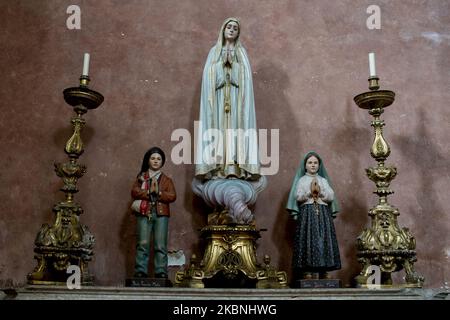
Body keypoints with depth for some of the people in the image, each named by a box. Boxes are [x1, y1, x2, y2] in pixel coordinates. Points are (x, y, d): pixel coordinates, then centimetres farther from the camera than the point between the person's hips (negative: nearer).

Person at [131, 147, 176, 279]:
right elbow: (134, 192, 1)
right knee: (142, 244, -5)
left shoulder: (166, 180, 16)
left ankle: (161, 273, -1)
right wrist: (149, 192, -11)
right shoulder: (141, 177, 17)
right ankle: (140, 272, -1)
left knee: (161, 246, -4)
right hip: (144, 213, 0)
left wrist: (158, 192, -10)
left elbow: (172, 196, 3)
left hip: (161, 214, 0)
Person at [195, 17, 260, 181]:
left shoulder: (242, 52, 16)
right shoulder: (214, 51, 16)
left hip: (236, 98, 0)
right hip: (219, 98, 0)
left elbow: (246, 78, 5)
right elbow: (208, 77, 6)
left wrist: (233, 65, -8)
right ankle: (217, 168, -12)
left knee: (235, 127, -10)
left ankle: (236, 168, -14)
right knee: (219, 127, -9)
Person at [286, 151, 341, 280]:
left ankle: (324, 272, -1)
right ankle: (307, 272, -8)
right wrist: (309, 192, -15)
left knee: (324, 240, -4)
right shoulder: (301, 180, 10)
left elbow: (331, 197, 5)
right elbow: (298, 197, -3)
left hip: (323, 214, 3)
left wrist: (320, 191, -9)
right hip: (307, 213, -2)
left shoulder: (324, 180, 17)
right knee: (307, 240, -10)